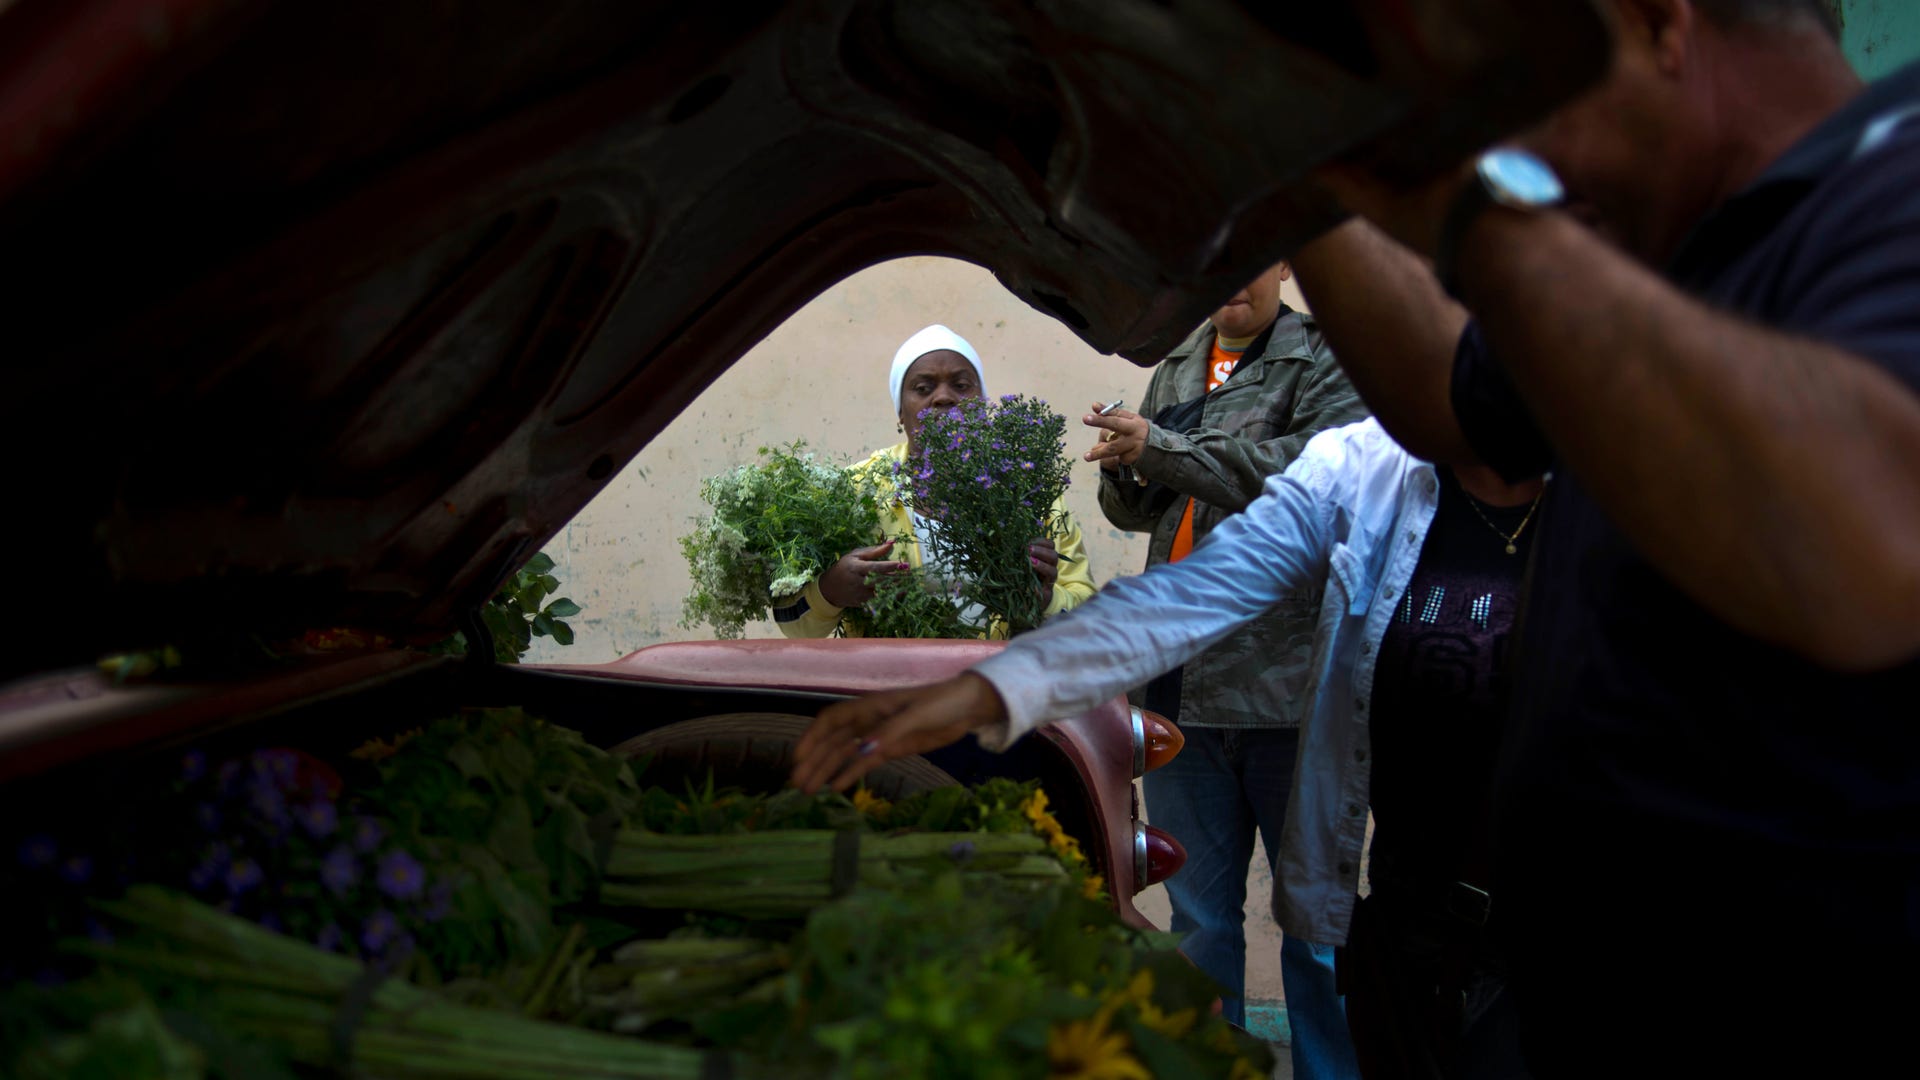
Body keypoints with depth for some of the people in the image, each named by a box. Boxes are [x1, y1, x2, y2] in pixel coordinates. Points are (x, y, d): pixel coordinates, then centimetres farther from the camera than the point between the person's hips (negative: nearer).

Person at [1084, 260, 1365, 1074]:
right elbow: (1136, 510, 22)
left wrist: (1165, 448, -18)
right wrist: (1126, 473, -2)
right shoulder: (1176, 367, 17)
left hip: (1285, 683, -5)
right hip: (1180, 679, 5)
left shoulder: (1326, 359, -1)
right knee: (1198, 917, 15)